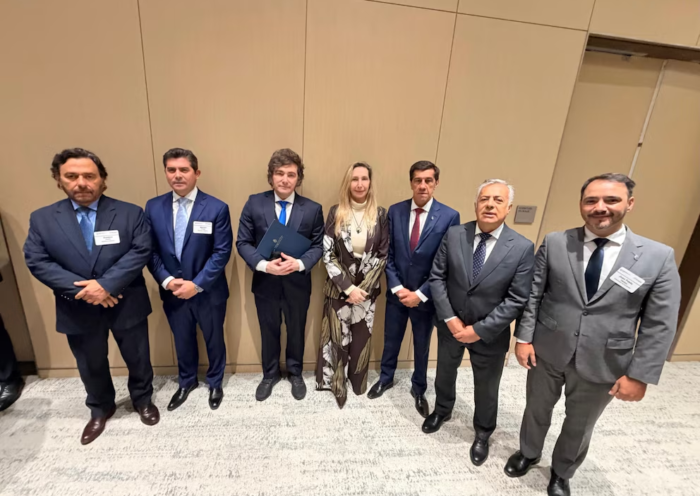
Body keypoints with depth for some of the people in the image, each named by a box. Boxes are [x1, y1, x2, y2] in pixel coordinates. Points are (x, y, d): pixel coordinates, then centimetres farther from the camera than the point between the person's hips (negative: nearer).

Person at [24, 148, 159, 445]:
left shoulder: (130, 213, -8)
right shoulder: (41, 219, 0)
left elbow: (140, 251, -15)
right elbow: (36, 262, -6)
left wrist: (106, 284, -24)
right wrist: (82, 289, -18)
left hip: (126, 305, -2)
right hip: (78, 311, 2)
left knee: (138, 359, 16)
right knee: (91, 366, 22)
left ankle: (143, 400, 42)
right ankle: (100, 410, 47)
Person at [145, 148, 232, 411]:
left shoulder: (217, 208, -13)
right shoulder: (153, 207, -2)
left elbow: (222, 252, -15)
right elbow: (151, 250, 1)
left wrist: (197, 284, -19)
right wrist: (166, 281, -13)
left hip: (209, 291, -3)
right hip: (172, 291, 3)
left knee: (213, 340, 17)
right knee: (182, 341, 22)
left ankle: (215, 383, 43)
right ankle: (186, 382, 48)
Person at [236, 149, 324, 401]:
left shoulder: (313, 209, -6)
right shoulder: (254, 203, -6)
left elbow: (318, 246, -5)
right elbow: (243, 242, -5)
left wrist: (299, 263, -23)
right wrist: (264, 265, -21)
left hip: (298, 283, 0)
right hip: (265, 283, 1)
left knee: (296, 332, 19)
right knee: (269, 333, 20)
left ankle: (295, 373, 45)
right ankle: (270, 374, 45)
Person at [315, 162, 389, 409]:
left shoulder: (380, 215, -3)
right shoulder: (336, 213, -4)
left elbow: (383, 256, -2)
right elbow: (327, 254, -7)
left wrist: (363, 287, -10)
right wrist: (348, 287, -13)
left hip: (367, 289, 1)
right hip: (338, 288, -1)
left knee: (361, 338, 15)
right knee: (337, 336, 10)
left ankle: (357, 380, 40)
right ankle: (335, 382, 35)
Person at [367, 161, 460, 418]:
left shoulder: (449, 216, -11)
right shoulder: (395, 211, -4)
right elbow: (388, 254, -2)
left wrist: (421, 294, -14)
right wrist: (397, 287, -10)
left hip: (426, 296, -1)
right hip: (397, 292, 2)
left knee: (422, 345, 19)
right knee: (391, 340, 20)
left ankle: (418, 388, 44)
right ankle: (386, 378, 46)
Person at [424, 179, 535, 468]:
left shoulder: (523, 248, -16)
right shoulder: (453, 235, -10)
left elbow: (517, 300, -15)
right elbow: (437, 277, -8)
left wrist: (479, 330, -18)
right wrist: (450, 319, -15)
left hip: (489, 333, -1)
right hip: (450, 325, 2)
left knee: (486, 388, 21)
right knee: (444, 374, 25)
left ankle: (482, 434, 50)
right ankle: (442, 411, 56)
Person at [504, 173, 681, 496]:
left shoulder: (659, 257, -8)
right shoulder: (554, 243, -7)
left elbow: (660, 325, -7)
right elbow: (532, 294, -5)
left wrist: (639, 375, -8)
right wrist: (524, 338, -8)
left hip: (602, 365, 0)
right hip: (546, 352, 0)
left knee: (580, 426, 23)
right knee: (537, 410, 23)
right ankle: (528, 453, 52)